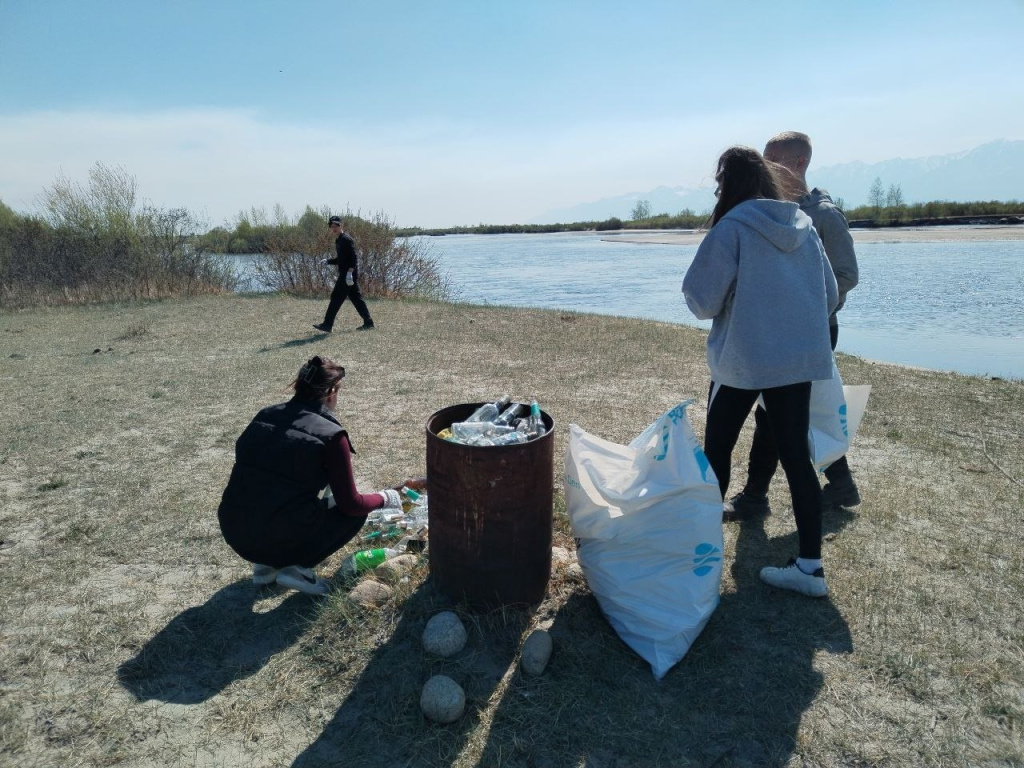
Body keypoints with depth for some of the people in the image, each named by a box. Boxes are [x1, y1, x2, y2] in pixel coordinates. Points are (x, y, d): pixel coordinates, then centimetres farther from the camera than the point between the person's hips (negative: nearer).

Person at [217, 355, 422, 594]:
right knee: (357, 512, 13)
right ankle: (298, 568, 2)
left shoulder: (266, 415, 7)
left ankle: (266, 563, 20)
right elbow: (351, 504, -6)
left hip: (234, 533, 6)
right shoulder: (330, 434, -11)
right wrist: (385, 498, 15)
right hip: (279, 539, -6)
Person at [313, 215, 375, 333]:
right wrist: (327, 261, 12)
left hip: (347, 274, -10)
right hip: (345, 274, 10)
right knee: (356, 298, 11)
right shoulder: (339, 240, 18)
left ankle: (327, 325, -2)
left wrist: (349, 272, -27)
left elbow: (354, 257, -20)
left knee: (336, 298, -7)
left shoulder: (346, 239, -12)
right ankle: (368, 323, 14)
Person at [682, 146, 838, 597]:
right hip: (799, 358, 5)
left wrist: (714, 305, 9)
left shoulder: (732, 227, -11)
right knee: (795, 455, 8)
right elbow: (830, 296, 11)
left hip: (742, 359, -5)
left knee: (717, 448, 12)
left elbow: (701, 299, -12)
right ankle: (809, 565, 10)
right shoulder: (804, 226, 7)